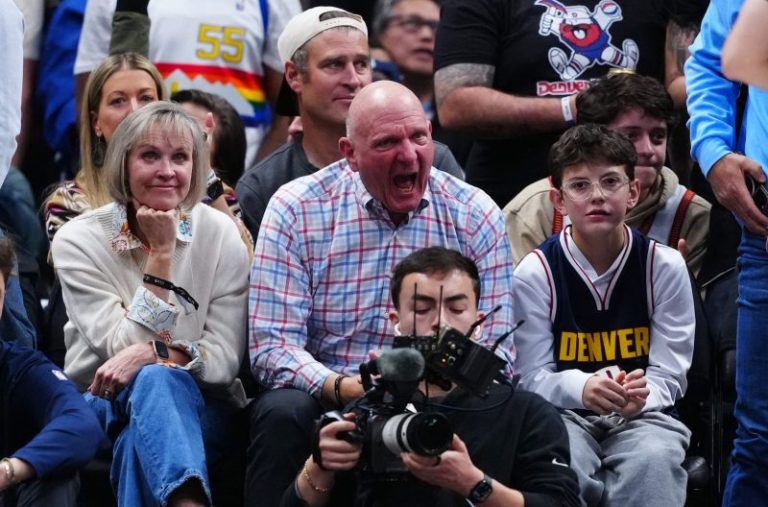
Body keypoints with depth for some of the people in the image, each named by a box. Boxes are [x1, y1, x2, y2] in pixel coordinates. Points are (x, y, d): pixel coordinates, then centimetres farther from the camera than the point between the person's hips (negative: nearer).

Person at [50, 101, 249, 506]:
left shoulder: (220, 235, -1)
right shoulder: (79, 241, -4)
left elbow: (225, 360, -6)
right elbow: (126, 349, -13)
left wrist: (154, 353, -26)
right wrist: (162, 253, -17)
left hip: (198, 407, 1)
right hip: (103, 408, -1)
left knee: (154, 378, -37)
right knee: (153, 379, -38)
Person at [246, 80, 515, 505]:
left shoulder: (475, 217, 3)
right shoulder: (296, 210, -2)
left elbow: (495, 353, 1)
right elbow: (272, 346, -8)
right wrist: (341, 388, -27)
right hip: (323, 400, -1)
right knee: (283, 413, -33)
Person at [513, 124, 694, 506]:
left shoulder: (665, 266, 0)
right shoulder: (535, 273, -3)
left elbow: (670, 374, -1)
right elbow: (533, 377, -5)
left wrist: (639, 396, -25)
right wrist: (582, 388, -28)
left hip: (644, 415, 0)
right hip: (566, 414, 0)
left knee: (653, 460, -34)